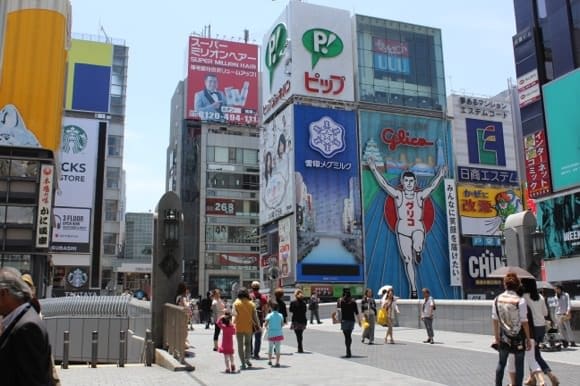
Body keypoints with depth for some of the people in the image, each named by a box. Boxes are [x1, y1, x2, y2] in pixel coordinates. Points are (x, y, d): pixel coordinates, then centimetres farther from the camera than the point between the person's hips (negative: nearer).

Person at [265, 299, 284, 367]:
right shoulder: (280, 315, 0)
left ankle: (269, 361, 25)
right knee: (277, 348, 5)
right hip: (279, 334, 1)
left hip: (271, 334, -1)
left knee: (270, 348, 17)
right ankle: (277, 362, 1)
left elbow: (265, 324, -14)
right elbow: (282, 324, 4)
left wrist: (267, 327, 7)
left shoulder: (269, 315, -8)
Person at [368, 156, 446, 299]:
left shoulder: (420, 195, 4)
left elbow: (432, 186, -6)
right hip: (403, 231, 1)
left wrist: (440, 175, -19)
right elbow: (384, 184, -5)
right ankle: (413, 290, 12)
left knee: (417, 246, -35)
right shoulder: (398, 195, 1)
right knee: (407, 261, 2)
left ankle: (418, 253, 3)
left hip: (418, 229, -1)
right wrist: (374, 169, -12)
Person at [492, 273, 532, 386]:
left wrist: (496, 337, 8)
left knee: (501, 363, 17)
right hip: (519, 337, -3)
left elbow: (494, 320, -1)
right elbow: (524, 322, -14)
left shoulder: (497, 299, -6)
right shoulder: (520, 301, -17)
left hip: (504, 337, 3)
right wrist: (528, 339, -5)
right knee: (519, 365, 9)